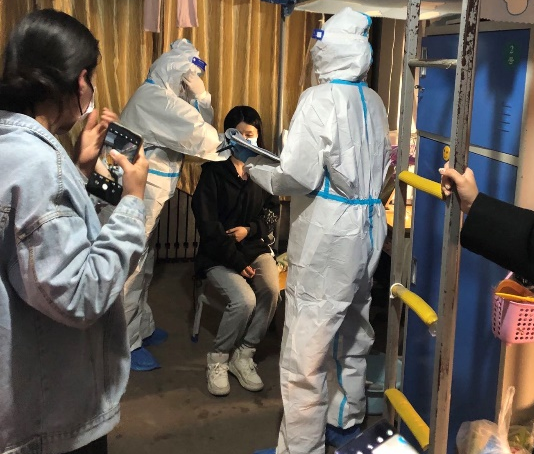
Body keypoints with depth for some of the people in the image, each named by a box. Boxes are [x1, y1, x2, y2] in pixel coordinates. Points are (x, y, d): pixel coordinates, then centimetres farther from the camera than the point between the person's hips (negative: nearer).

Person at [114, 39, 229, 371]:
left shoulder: (163, 97, 16)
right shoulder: (155, 98, -17)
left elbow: (197, 131, 12)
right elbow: (203, 138, -21)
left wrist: (201, 97, -1)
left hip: (149, 193, 11)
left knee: (143, 263, 19)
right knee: (130, 266, -4)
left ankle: (141, 327, 32)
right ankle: (125, 344, 3)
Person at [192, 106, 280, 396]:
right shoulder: (214, 171, -5)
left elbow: (273, 210, 12)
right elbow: (207, 223, -11)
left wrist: (250, 229, -9)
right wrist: (237, 261, -16)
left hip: (255, 246, 4)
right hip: (219, 254, -4)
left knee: (271, 290, -26)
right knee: (244, 300, -27)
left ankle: (243, 356, -7)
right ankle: (218, 359, -3)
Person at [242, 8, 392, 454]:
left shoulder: (319, 100, -14)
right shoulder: (374, 102, 9)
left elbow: (297, 177, -18)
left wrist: (253, 165, -3)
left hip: (328, 239, -8)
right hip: (367, 232, 9)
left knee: (306, 351, -1)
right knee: (351, 336, 21)